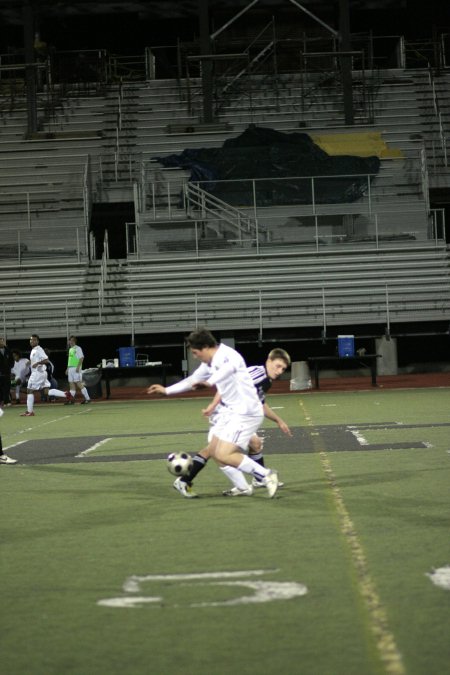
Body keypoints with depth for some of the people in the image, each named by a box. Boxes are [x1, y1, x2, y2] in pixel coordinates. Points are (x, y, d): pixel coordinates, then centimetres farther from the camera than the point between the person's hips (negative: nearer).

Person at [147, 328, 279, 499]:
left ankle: (266, 475, -7)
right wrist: (166, 390, 34)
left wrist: (211, 382, -54)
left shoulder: (228, 355, -19)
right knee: (214, 451, 10)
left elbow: (232, 366, -43)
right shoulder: (209, 364, 11)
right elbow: (194, 379, 28)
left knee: (224, 455, -16)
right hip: (230, 411, 10)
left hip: (246, 412, -10)